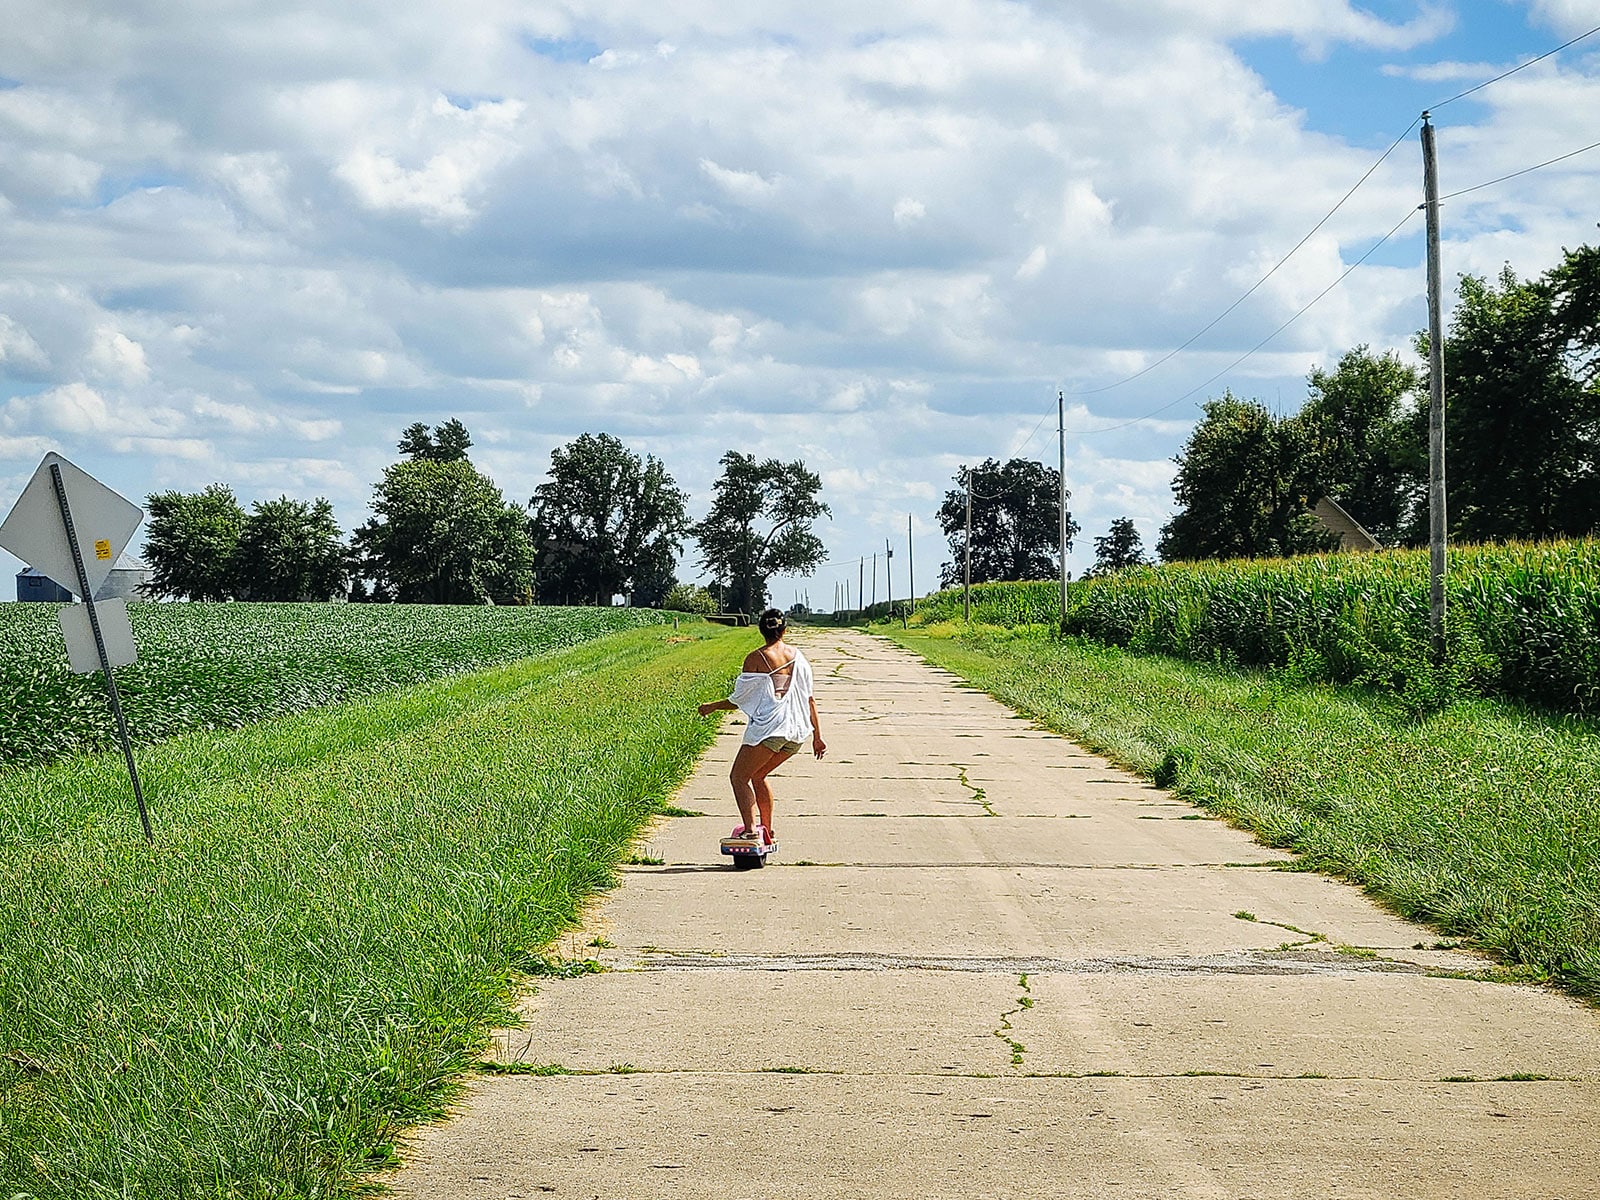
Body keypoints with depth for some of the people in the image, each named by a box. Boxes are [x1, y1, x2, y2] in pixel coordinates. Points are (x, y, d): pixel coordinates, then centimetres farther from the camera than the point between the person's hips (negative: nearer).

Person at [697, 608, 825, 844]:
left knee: (738, 777, 3)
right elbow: (809, 699, 11)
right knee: (758, 776, 24)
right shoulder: (798, 657, 10)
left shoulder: (755, 659, -5)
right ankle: (768, 831, 24)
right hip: (796, 732, 6)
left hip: (768, 730, -6)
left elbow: (740, 700, -2)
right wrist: (817, 736, 15)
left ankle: (750, 831, -14)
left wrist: (712, 707, 14)